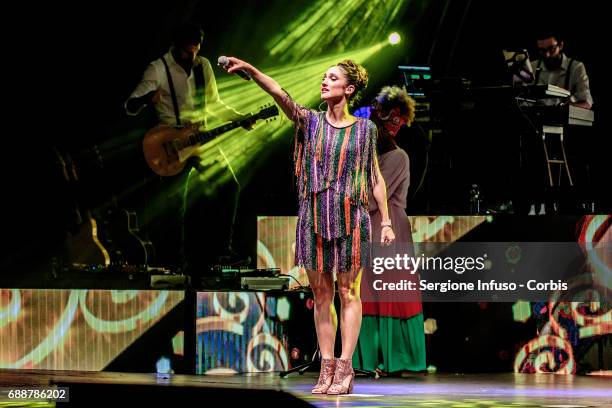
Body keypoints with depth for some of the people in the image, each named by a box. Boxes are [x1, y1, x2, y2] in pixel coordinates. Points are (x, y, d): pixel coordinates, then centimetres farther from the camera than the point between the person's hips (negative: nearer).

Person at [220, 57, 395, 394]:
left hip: (350, 217, -2)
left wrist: (385, 221, 5)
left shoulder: (364, 129, 4)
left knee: (347, 293, -1)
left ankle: (345, 367, 0)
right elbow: (280, 94, -11)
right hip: (313, 216, 2)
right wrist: (250, 70, -26)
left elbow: (375, 178, 8)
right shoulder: (310, 122, 5)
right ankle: (326, 368, 9)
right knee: (321, 295, 5)